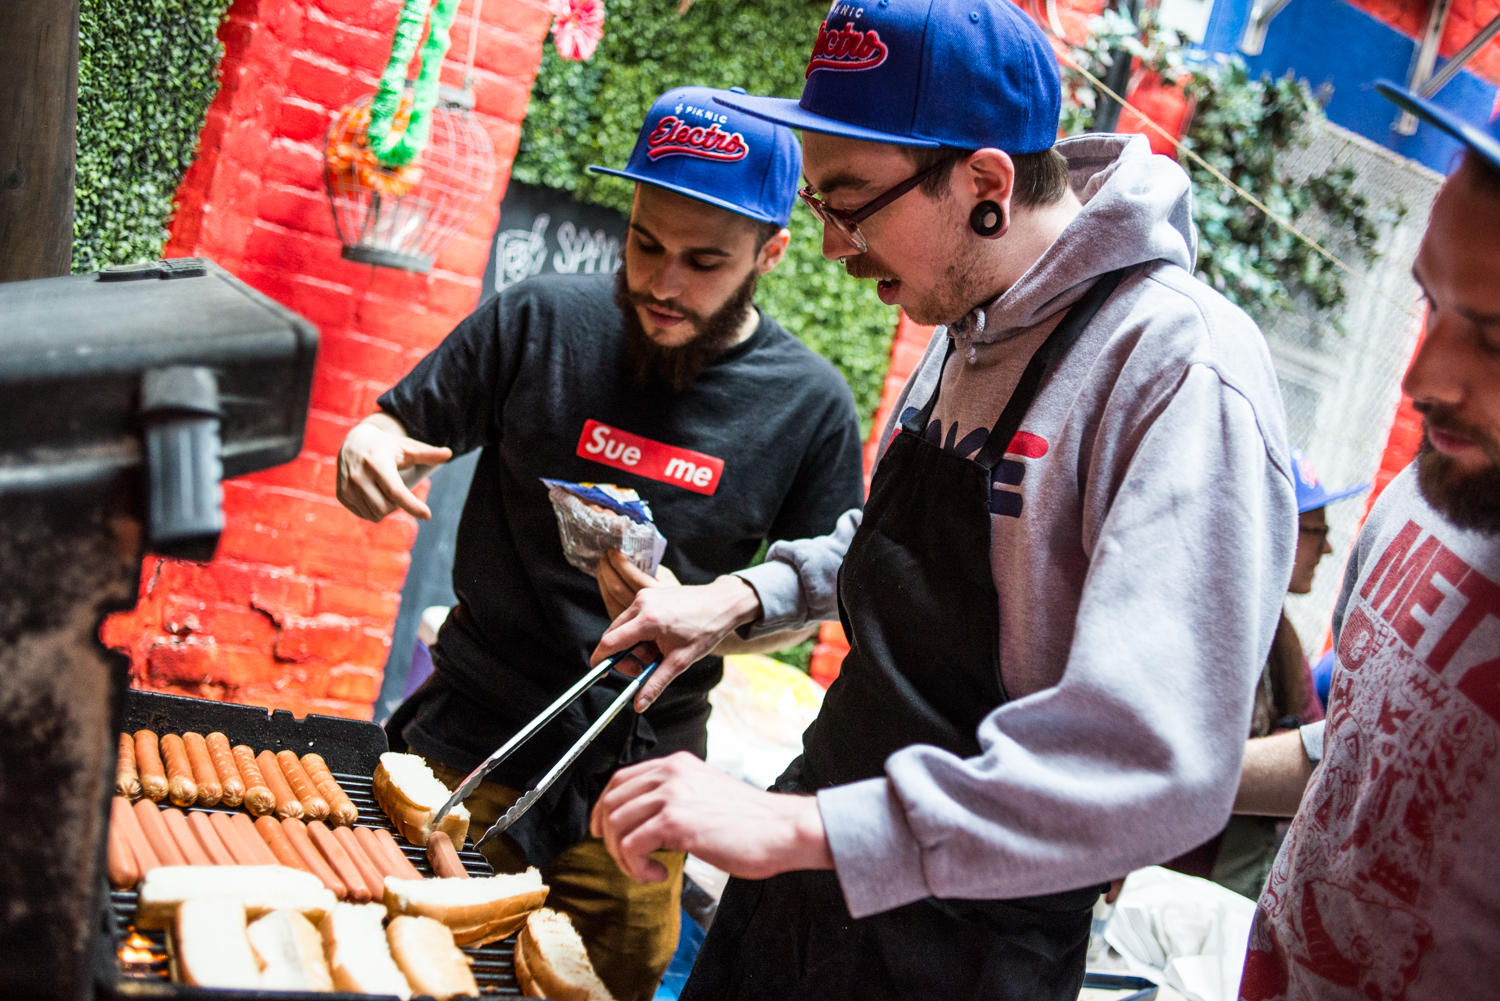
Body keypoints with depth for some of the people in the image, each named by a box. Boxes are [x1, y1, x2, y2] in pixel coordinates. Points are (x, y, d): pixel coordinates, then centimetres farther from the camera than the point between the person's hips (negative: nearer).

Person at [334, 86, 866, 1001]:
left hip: (633, 789, 0)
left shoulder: (811, 405, -7)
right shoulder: (542, 322, -7)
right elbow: (399, 425, 3)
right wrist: (364, 453, -21)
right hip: (467, 743, 0)